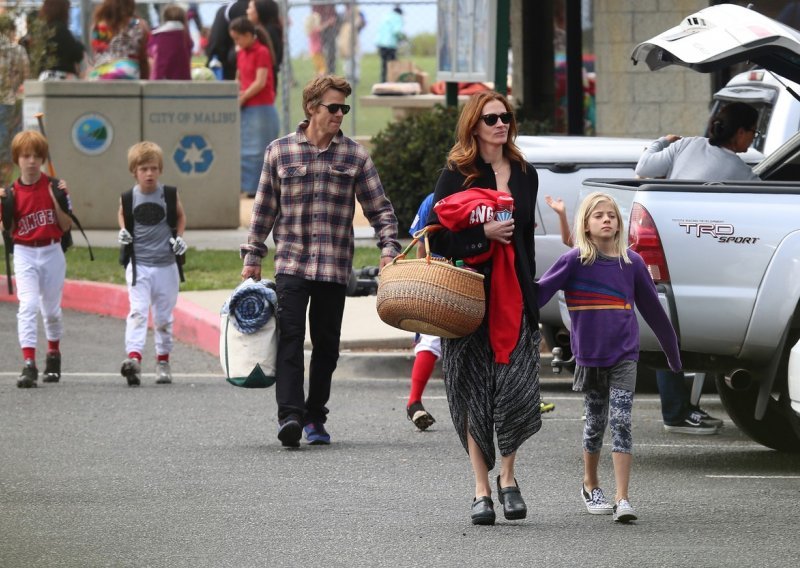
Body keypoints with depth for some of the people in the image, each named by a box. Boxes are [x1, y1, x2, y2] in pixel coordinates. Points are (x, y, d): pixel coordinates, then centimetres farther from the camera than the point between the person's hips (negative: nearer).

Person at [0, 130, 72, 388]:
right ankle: (29, 364, -21)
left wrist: (58, 201, -16)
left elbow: (66, 226, -2)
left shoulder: (54, 187, -2)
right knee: (27, 305, -16)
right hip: (25, 255, -1)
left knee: (51, 309, 13)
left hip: (52, 253, 1)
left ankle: (53, 355, 38)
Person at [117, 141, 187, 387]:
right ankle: (134, 357, -29)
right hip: (138, 264, -1)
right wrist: (123, 231, 1)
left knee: (163, 317, 11)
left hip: (165, 265, 1)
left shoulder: (168, 195, -3)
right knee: (137, 312, -17)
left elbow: (180, 215, 16)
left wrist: (179, 237, 2)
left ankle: (163, 362, 25)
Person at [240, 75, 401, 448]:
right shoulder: (280, 151, 4)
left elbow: (380, 208, 7)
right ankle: (289, 415, -21)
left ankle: (315, 418, 17)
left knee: (326, 344, 6)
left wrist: (388, 249, -7)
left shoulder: (354, 156, 5)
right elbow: (264, 209, 11)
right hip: (291, 264, -1)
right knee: (290, 337, -14)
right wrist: (252, 258, 10)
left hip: (334, 267, 1)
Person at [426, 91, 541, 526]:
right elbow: (436, 236, -4)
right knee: (474, 391, -2)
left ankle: (507, 476, 14)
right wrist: (484, 233, -15)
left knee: (517, 387, -6)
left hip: (513, 295, 3)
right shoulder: (456, 175, 1)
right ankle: (481, 488, 5)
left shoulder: (525, 175, 14)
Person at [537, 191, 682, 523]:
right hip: (589, 355, -1)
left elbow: (652, 308, 14)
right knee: (595, 422, 10)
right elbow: (539, 293, -9)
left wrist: (672, 352, 20)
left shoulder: (632, 262, 5)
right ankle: (590, 486, 32)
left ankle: (622, 499, -13)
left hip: (624, 355, 1)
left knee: (621, 422, -9)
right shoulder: (574, 261, -3)